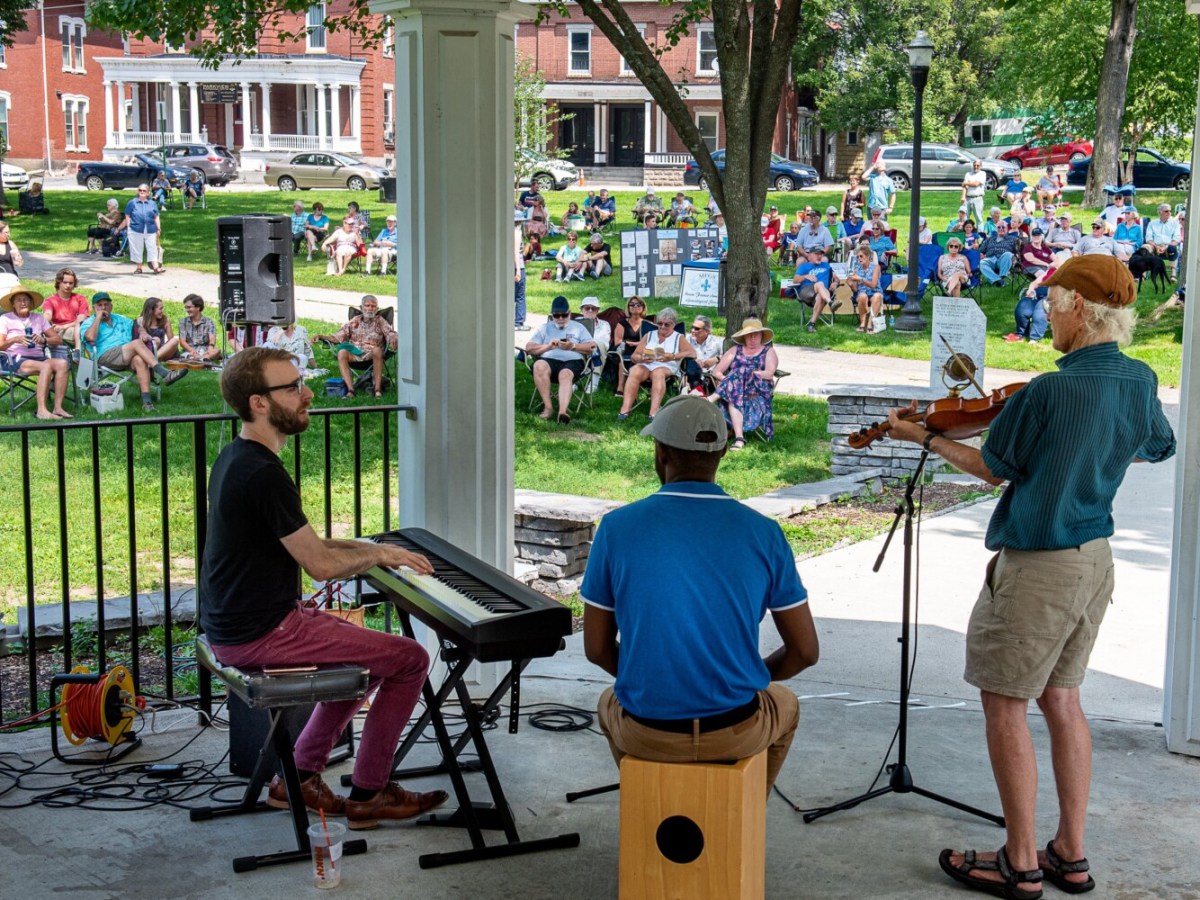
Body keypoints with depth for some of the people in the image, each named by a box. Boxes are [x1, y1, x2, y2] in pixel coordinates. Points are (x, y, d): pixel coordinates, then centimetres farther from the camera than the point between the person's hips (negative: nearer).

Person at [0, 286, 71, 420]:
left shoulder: (38, 318, 19)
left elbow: (58, 339, 11)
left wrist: (44, 340, -9)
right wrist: (15, 339, -20)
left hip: (38, 357, 5)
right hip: (14, 360, -5)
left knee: (62, 363, -26)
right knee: (46, 366, -34)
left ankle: (57, 408, -31)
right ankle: (42, 410, -41)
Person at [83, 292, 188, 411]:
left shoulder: (120, 319, 31)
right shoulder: (89, 323, 13)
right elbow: (90, 337, -9)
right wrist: (98, 317, 0)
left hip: (127, 358, 5)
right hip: (105, 357, -5)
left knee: (140, 360, -33)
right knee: (137, 343, -29)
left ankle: (146, 400, -45)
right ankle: (164, 374, -37)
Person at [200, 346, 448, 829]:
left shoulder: (235, 457, 9)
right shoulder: (264, 474, -23)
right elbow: (322, 565, -19)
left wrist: (365, 547, 11)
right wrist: (377, 554, -1)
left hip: (232, 623, 10)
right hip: (261, 635, -10)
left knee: (366, 649, 26)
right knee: (409, 659, -4)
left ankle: (299, 777, 25)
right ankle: (367, 794, 7)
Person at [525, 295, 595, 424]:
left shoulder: (578, 327, 25)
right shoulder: (545, 328, 27)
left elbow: (592, 347, 10)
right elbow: (529, 348, 14)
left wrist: (573, 346, -5)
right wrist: (548, 346, -2)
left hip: (572, 361, -1)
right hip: (549, 360, 1)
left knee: (565, 374, -38)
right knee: (539, 366, -36)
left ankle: (563, 411, -59)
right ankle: (548, 407, -34)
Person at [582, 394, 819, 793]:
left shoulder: (617, 527, -8)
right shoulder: (762, 532, -7)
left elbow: (597, 648, 0)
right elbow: (805, 650, -1)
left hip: (646, 734, 0)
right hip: (737, 733, 0)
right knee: (784, 704, 36)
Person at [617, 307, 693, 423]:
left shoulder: (678, 338, 17)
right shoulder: (649, 336, 25)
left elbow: (692, 353, -1)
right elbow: (634, 356, 16)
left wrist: (673, 356, -15)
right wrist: (642, 358, -8)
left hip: (666, 367, -2)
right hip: (645, 365, 2)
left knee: (658, 373, -37)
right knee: (635, 371, -31)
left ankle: (654, 412, -51)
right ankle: (625, 409, -43)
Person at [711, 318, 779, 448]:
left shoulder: (768, 352, 16)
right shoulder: (735, 350, 22)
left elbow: (769, 373, -3)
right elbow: (716, 371, 13)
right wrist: (726, 380, -9)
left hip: (759, 392, -1)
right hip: (736, 391, 1)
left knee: (740, 374, -31)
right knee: (734, 397, -36)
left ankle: (712, 399, -41)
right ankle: (739, 438, -47)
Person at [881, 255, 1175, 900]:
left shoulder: (1046, 393, -22)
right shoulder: (1140, 381, 0)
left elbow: (994, 468, -7)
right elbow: (1158, 449, 20)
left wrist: (923, 437, 6)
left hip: (1037, 565, -8)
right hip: (1095, 557, 8)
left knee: (1004, 703, 4)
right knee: (1061, 698, 17)